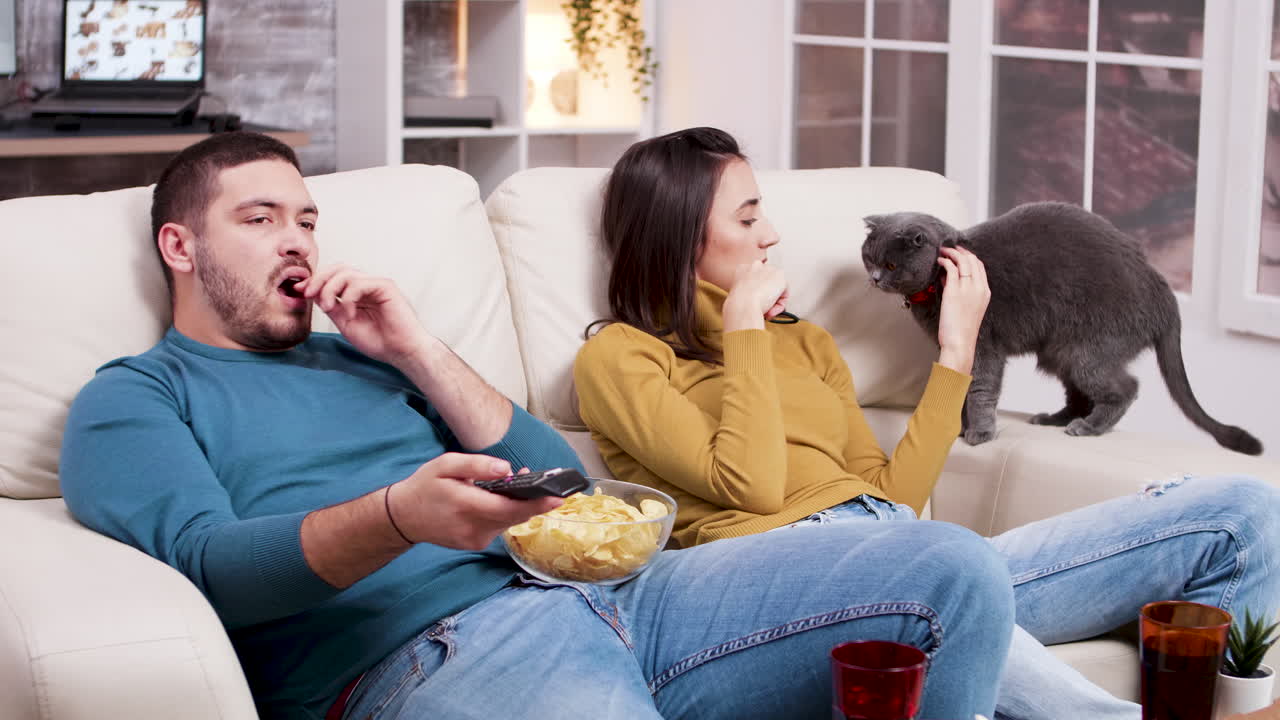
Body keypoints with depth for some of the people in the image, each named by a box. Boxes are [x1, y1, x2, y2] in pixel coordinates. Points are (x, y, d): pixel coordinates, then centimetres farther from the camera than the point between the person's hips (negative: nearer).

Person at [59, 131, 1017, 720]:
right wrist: (395, 518, -26)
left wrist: (417, 352, 10)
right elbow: (205, 559, -8)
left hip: (593, 590, 7)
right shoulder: (133, 400, 15)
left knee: (955, 573, -7)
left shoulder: (358, 356, 31)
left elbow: (562, 484, 21)